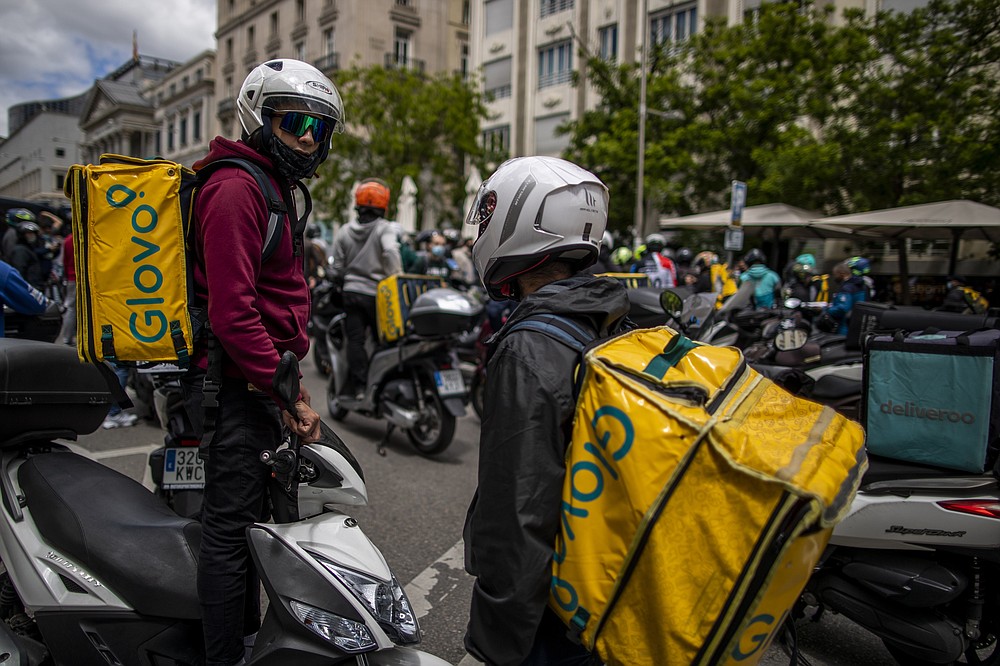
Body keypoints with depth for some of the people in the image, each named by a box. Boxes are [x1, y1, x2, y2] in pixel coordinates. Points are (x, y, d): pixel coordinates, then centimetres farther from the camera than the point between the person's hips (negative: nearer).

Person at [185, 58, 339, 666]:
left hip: (262, 382, 10)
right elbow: (232, 312, -23)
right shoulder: (237, 187, -14)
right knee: (234, 525, 0)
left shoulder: (277, 189, 19)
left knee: (251, 515, 20)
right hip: (237, 383, -10)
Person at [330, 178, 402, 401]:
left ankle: (356, 385, -5)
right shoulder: (386, 228, -5)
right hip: (377, 293, -3)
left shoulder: (344, 231, 8)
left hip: (352, 291, 3)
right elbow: (390, 252, -25)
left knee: (355, 339, 3)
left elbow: (337, 267, 9)